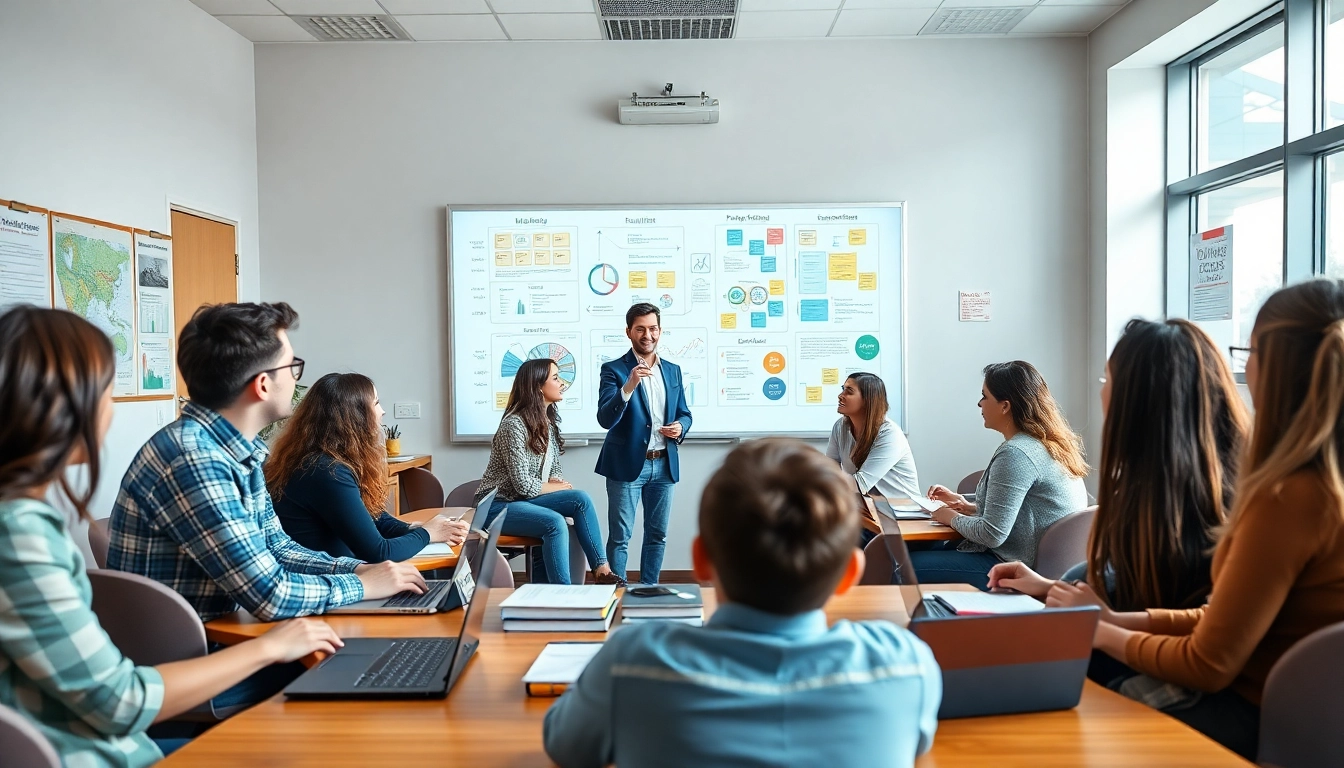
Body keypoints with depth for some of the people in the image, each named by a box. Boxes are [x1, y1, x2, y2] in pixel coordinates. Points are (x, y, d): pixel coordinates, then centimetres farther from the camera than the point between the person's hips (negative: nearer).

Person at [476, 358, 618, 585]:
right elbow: (524, 485, -22)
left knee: (581, 499, -17)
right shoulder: (514, 424, -19)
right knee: (555, 523, -32)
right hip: (498, 505, -8)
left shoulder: (548, 421, 8)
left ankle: (601, 570, -15)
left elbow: (554, 473, 12)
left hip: (526, 500, 8)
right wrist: (561, 488, -8)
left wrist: (561, 484, -11)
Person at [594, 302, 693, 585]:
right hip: (627, 465, -5)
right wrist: (629, 386, -31)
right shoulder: (614, 369, -6)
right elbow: (605, 419, -17)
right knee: (620, 537, 1)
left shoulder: (673, 370, 10)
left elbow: (684, 413, 17)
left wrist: (680, 427, -7)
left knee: (657, 535, 14)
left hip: (664, 465, 5)